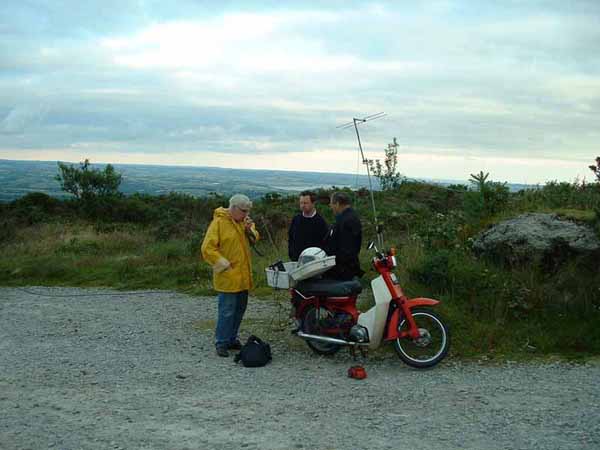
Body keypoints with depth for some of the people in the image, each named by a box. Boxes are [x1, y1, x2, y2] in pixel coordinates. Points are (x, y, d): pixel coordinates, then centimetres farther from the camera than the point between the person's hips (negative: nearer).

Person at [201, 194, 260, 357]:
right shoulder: (219, 223, -14)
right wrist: (225, 266, -18)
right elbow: (207, 248, -17)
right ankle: (221, 343, 5)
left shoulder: (243, 221, 10)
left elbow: (254, 239, 13)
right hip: (228, 277, -8)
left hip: (242, 276, 8)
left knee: (239, 310, 14)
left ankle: (232, 339, 26)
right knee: (227, 311, -5)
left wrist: (250, 229, -7)